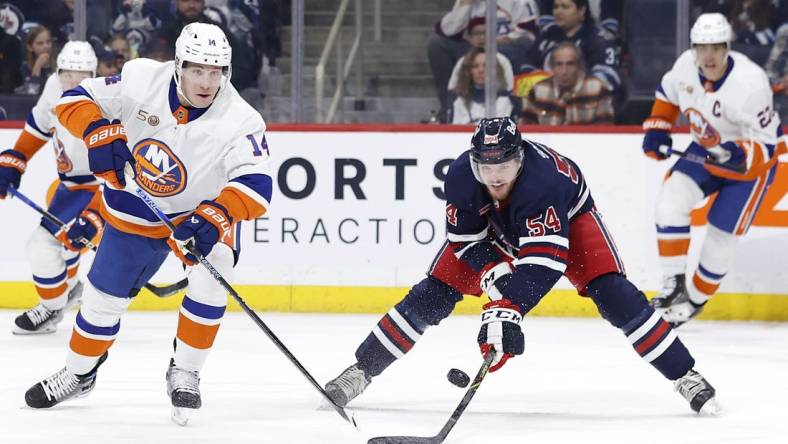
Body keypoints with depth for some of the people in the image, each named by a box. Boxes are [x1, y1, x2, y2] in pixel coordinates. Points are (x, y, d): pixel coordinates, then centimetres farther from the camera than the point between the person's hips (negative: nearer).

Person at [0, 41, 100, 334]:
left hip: (94, 188, -8)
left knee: (43, 244, -11)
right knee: (58, 234, 26)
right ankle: (69, 287, 56)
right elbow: (39, 125, 7)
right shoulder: (55, 88, -14)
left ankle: (51, 310, 13)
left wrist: (91, 219, -41)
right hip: (70, 182, 8)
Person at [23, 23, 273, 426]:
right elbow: (77, 99, -13)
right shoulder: (140, 81, -22)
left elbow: (255, 184, -36)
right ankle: (78, 374, 37)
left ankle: (184, 374, -9)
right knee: (103, 297, 10)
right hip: (136, 210, 2)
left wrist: (215, 217, -53)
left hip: (203, 213, -2)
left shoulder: (239, 120, -28)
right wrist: (99, 135, -32)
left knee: (210, 282, -28)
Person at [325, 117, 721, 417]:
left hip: (566, 216, -3)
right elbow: (463, 238, -16)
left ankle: (685, 377, -11)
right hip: (489, 229, 3)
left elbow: (542, 259, -48)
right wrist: (492, 272, -34)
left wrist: (507, 311, -56)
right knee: (433, 295, -6)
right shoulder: (461, 177, -32)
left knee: (611, 292, -20)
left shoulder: (545, 176, -44)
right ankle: (361, 371, 5)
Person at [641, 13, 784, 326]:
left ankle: (694, 299, 20)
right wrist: (656, 129, 1)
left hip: (751, 162, -5)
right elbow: (668, 93, 9)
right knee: (670, 203, -14)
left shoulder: (749, 84, -35)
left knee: (722, 234, -1)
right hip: (705, 149, 5)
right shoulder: (686, 65, -17)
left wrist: (738, 155, -49)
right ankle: (674, 282, -4)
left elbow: (765, 145, -31)